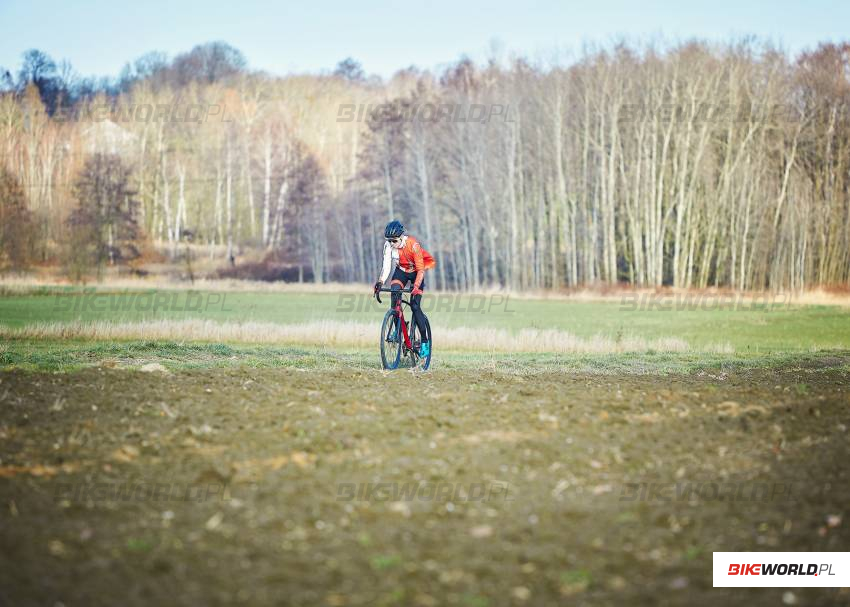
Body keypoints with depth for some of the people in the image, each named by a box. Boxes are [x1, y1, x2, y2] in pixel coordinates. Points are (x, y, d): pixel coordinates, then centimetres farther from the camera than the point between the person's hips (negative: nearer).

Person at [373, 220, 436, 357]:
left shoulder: (413, 245, -32)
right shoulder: (388, 245, -20)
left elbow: (421, 269, -32)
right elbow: (386, 265, -21)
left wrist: (416, 287, -44)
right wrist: (381, 282, -37)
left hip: (416, 272, -4)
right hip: (401, 271, 4)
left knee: (415, 306, -15)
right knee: (394, 294, -23)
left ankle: (425, 341, -5)